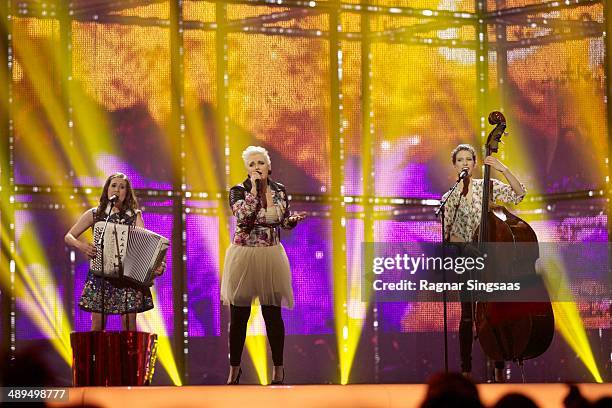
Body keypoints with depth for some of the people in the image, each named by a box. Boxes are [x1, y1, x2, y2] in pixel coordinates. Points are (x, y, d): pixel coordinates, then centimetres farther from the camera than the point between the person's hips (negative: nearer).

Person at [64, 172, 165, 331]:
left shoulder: (134, 216, 7)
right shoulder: (94, 214, 7)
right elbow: (68, 237, 9)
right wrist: (81, 245, -14)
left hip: (128, 275, 0)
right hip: (100, 275, 0)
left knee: (129, 325, -4)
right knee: (98, 325, -2)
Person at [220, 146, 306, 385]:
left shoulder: (279, 190, 3)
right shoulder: (238, 191, -6)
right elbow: (244, 218, -24)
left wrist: (294, 219, -7)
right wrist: (255, 189, -20)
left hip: (271, 257, 2)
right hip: (243, 256, -2)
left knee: (273, 314, 6)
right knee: (238, 315, 4)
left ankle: (278, 367, 17)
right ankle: (234, 369, 16)